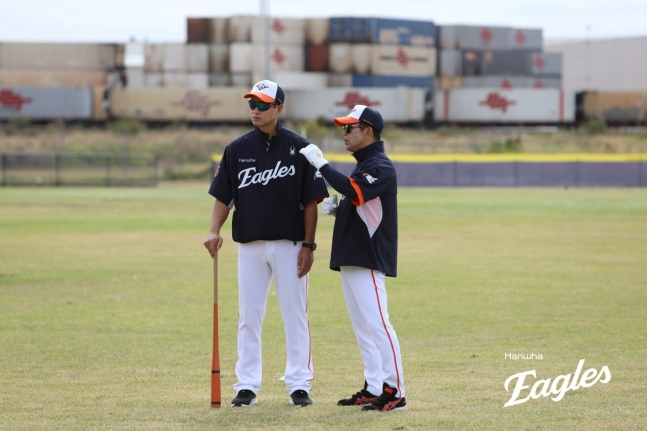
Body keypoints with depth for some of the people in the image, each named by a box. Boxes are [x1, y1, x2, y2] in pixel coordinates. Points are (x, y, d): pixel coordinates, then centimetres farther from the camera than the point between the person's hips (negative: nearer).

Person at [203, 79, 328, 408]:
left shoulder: (299, 147, -2)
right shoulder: (237, 149, 5)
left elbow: (311, 200, -2)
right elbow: (223, 196, 6)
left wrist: (309, 245, -7)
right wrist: (214, 231, -11)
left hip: (290, 245, -2)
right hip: (250, 244, 2)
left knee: (295, 316, 1)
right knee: (249, 317, 4)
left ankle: (299, 384, 8)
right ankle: (246, 386, 9)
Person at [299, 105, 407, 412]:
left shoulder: (380, 167, -13)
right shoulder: (363, 167, 19)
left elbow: (354, 192, -30)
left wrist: (321, 164, -25)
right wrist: (335, 209, 7)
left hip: (369, 260, -11)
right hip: (351, 258, 11)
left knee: (376, 323, -14)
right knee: (362, 327, 11)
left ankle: (394, 391, -16)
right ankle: (373, 388, 16)